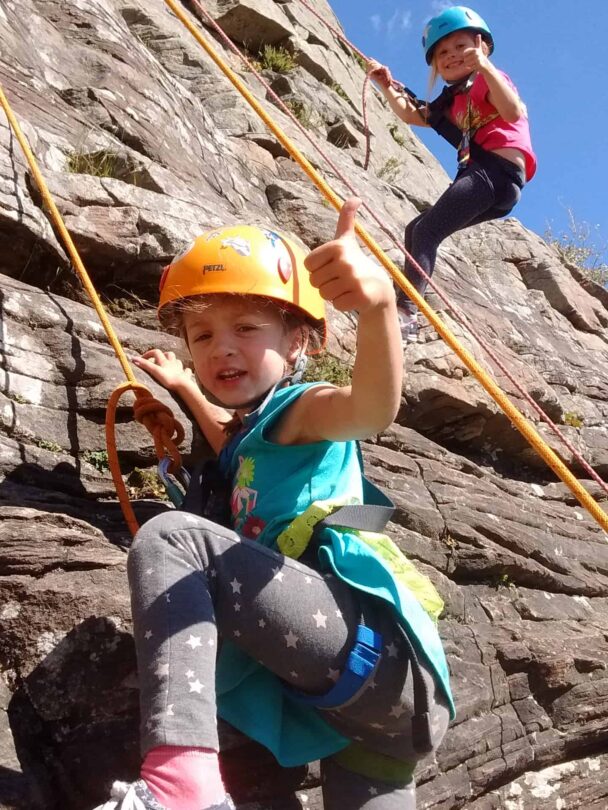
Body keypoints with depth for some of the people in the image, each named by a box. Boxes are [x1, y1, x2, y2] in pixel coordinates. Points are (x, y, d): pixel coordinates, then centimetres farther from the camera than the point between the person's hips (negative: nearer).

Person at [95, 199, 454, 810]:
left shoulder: (302, 408, 1)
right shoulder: (257, 429, 26)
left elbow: (372, 409, -26)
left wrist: (378, 305, -46)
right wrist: (184, 388, 57)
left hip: (375, 649, -10)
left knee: (169, 538, -19)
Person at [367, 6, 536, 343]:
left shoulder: (488, 80, 4)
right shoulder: (453, 99, 28)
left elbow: (514, 113, -16)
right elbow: (411, 115, 33)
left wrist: (484, 66, -23)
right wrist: (387, 85, 18)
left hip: (496, 170, -10)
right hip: (482, 177, 10)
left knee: (427, 231, -20)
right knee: (415, 230, 14)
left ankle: (405, 314, -30)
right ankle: (408, 309, 12)